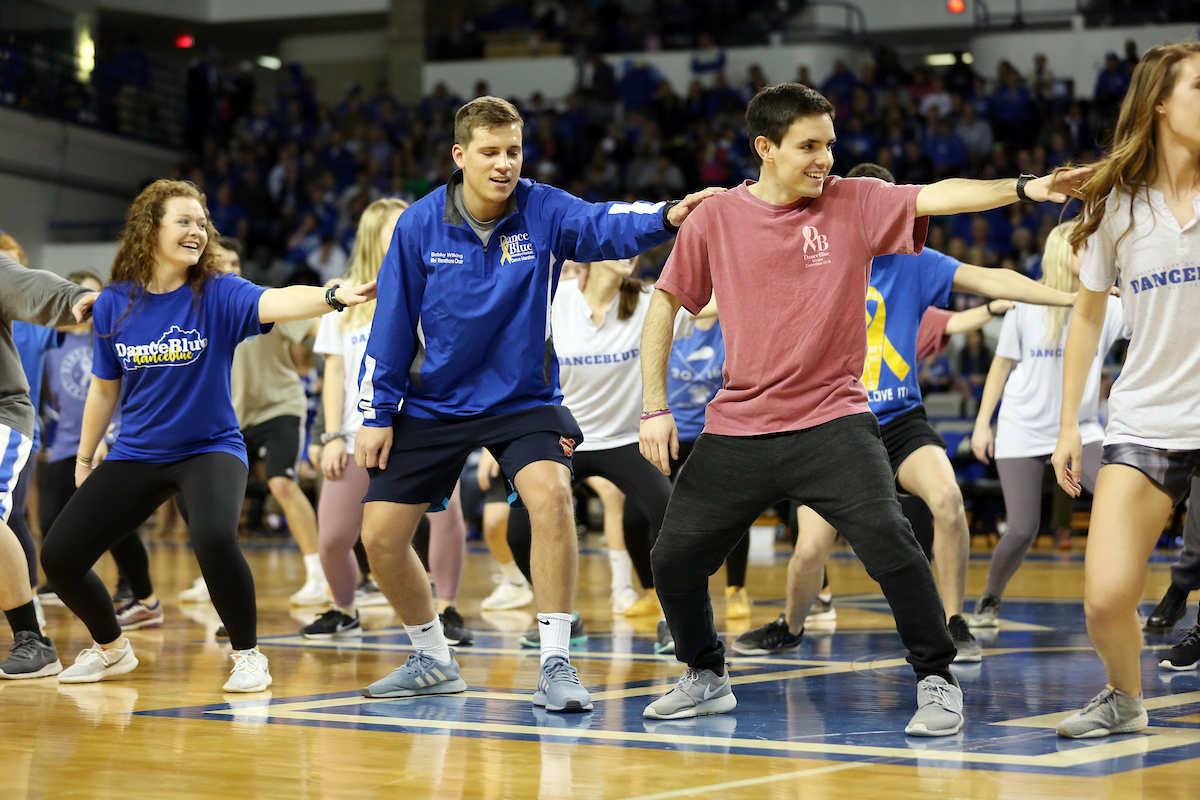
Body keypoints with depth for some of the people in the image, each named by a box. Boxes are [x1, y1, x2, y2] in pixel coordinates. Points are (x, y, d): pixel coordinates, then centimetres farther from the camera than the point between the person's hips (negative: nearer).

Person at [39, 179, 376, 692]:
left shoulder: (218, 294, -12)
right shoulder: (114, 304, -3)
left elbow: (277, 302, -32)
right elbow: (105, 388, 10)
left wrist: (333, 297, -51)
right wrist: (84, 457, 17)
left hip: (209, 448, -4)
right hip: (135, 455, 4)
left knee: (214, 538, -33)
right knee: (58, 556, -1)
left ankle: (248, 655, -10)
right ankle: (110, 649, 27)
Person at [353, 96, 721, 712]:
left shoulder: (544, 211, -12)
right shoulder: (419, 226, -8)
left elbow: (607, 224, -32)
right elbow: (392, 322, -1)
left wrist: (667, 216, -52)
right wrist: (376, 413, -2)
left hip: (523, 400, -2)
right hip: (433, 404, 2)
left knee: (550, 493, -29)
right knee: (380, 535, -1)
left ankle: (555, 666, -21)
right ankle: (432, 661, 24)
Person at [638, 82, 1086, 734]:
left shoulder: (855, 203, -3)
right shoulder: (715, 219, 0)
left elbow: (938, 196, -16)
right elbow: (665, 304, 8)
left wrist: (1022, 188, -32)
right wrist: (654, 407, 3)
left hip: (832, 421, -2)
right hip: (737, 430, 3)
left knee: (887, 540, -22)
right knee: (673, 560, 5)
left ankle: (937, 681, -3)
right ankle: (706, 680, 32)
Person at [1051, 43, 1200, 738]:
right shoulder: (1115, 203, 3)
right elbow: (1089, 315, 13)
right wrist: (1068, 423, 12)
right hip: (1144, 424, 1)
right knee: (1106, 596, -9)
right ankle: (1125, 699, 20)